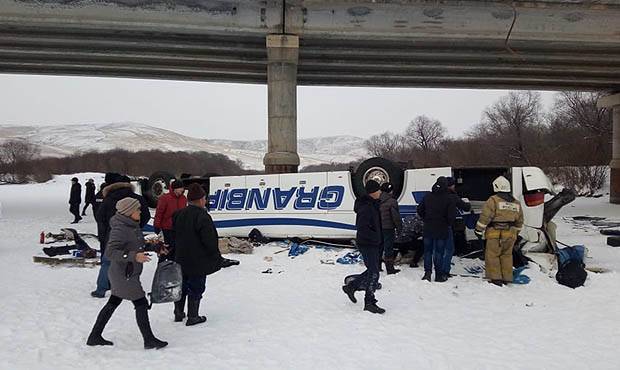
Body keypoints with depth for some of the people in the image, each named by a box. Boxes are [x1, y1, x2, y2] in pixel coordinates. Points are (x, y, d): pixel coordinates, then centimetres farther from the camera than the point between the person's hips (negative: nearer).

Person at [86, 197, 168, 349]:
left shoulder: (133, 225, 7)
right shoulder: (119, 229, -23)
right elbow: (110, 252, -29)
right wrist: (134, 256, -38)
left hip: (128, 274, 10)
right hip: (124, 275, -10)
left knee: (112, 304, 18)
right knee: (141, 304, 0)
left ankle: (94, 336, 30)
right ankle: (149, 340, 12)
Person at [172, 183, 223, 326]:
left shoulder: (179, 214, 3)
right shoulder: (202, 217, -21)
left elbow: (175, 237, 15)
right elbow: (210, 241, -18)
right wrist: (217, 258, -7)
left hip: (181, 259, 7)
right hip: (198, 262, -7)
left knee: (182, 286, 19)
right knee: (196, 288, 5)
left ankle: (179, 313, 30)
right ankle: (193, 317, 12)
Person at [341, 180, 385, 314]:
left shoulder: (374, 205, 12)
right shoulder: (366, 207, -21)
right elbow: (362, 228, -28)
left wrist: (379, 239, 14)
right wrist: (376, 237, -21)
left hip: (374, 244, 10)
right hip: (367, 245, -10)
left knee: (372, 270, 19)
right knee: (374, 273, -6)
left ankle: (350, 287, 32)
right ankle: (369, 302, 3)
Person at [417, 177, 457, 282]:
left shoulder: (428, 196, 1)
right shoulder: (448, 199, -11)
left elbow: (419, 210, 6)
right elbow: (452, 215, -14)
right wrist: (449, 224, 5)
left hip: (428, 229, 3)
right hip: (442, 230, -3)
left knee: (428, 251, 12)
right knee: (439, 252, 5)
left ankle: (427, 272, 10)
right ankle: (439, 275, 10)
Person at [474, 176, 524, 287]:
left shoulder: (493, 200, -9)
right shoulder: (516, 203, 14)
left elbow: (485, 217, -13)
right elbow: (519, 221, 21)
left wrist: (479, 230, -6)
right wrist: (515, 233, 31)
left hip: (495, 234, -6)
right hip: (510, 234, 6)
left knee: (492, 255, 1)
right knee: (506, 255, 15)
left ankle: (495, 278, -2)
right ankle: (507, 278, 18)